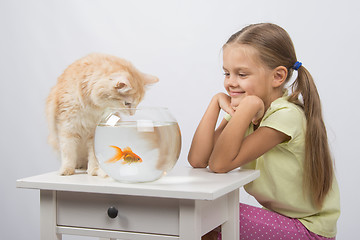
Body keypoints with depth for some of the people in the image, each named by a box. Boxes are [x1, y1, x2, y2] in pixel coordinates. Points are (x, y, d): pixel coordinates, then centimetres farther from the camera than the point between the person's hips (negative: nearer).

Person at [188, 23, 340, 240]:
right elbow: (197, 160, -11)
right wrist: (217, 102, -13)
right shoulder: (242, 112, 1)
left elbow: (220, 164, -25)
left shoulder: (286, 115, -21)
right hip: (277, 217, 7)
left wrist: (249, 105, -29)